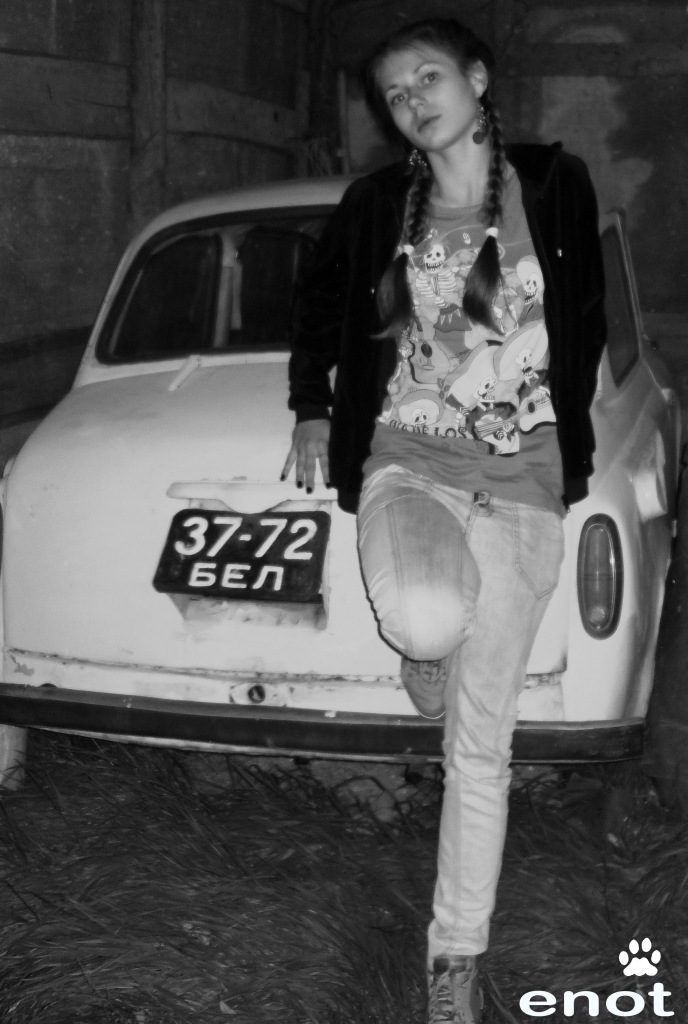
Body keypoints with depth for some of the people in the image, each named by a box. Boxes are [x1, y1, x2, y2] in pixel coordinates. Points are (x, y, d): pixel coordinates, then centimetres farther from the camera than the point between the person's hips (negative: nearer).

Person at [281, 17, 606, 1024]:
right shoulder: (374, 206, 4)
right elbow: (321, 305, 22)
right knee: (430, 617, -34)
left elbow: (585, 323, 13)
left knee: (481, 742, 0)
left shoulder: (555, 184, 2)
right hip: (405, 456, 0)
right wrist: (312, 412, 20)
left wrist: (563, 431, 12)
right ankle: (437, 670, 7)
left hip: (521, 477, 0)